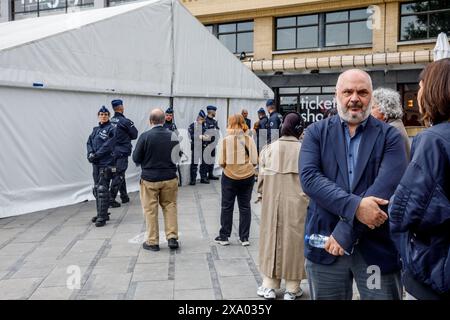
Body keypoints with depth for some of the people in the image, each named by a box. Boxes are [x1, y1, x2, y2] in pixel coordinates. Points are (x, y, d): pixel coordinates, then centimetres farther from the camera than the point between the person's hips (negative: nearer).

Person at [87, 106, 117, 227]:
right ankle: (101, 213, 26)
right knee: (96, 189, 14)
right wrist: (90, 153, -8)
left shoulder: (111, 129, -5)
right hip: (96, 164, 8)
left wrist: (96, 155, -18)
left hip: (106, 164, -8)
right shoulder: (96, 130, 18)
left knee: (102, 189, -11)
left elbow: (108, 145, -14)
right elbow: (89, 142, 10)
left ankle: (102, 217, -8)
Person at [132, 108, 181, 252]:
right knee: (170, 206, 15)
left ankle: (152, 242, 13)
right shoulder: (172, 136, -4)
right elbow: (176, 156, 6)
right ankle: (172, 237, 11)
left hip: (149, 178, -2)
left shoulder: (145, 136, -13)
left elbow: (136, 158, -7)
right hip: (169, 178, 3)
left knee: (150, 210, 8)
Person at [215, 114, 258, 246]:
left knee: (227, 207, 11)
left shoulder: (225, 140, -9)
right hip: (247, 176, 1)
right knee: (245, 207, 11)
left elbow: (221, 162, -9)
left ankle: (224, 237, 18)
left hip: (229, 176, -1)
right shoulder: (249, 139, -5)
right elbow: (254, 161, -5)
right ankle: (244, 238, 14)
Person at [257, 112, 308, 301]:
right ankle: (292, 288, 17)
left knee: (271, 239, 13)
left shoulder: (269, 149, -3)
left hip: (272, 202, 2)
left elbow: (262, 176, 1)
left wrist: (262, 194, 16)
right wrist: (310, 199, 8)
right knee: (294, 240, 9)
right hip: (297, 203, -2)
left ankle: (269, 286, 20)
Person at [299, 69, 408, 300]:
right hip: (325, 244, 1)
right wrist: (355, 206, -23)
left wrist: (345, 232, -18)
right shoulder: (316, 132, 4)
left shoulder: (389, 136, 1)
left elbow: (387, 187, -12)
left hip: (377, 246, -1)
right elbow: (309, 177, -11)